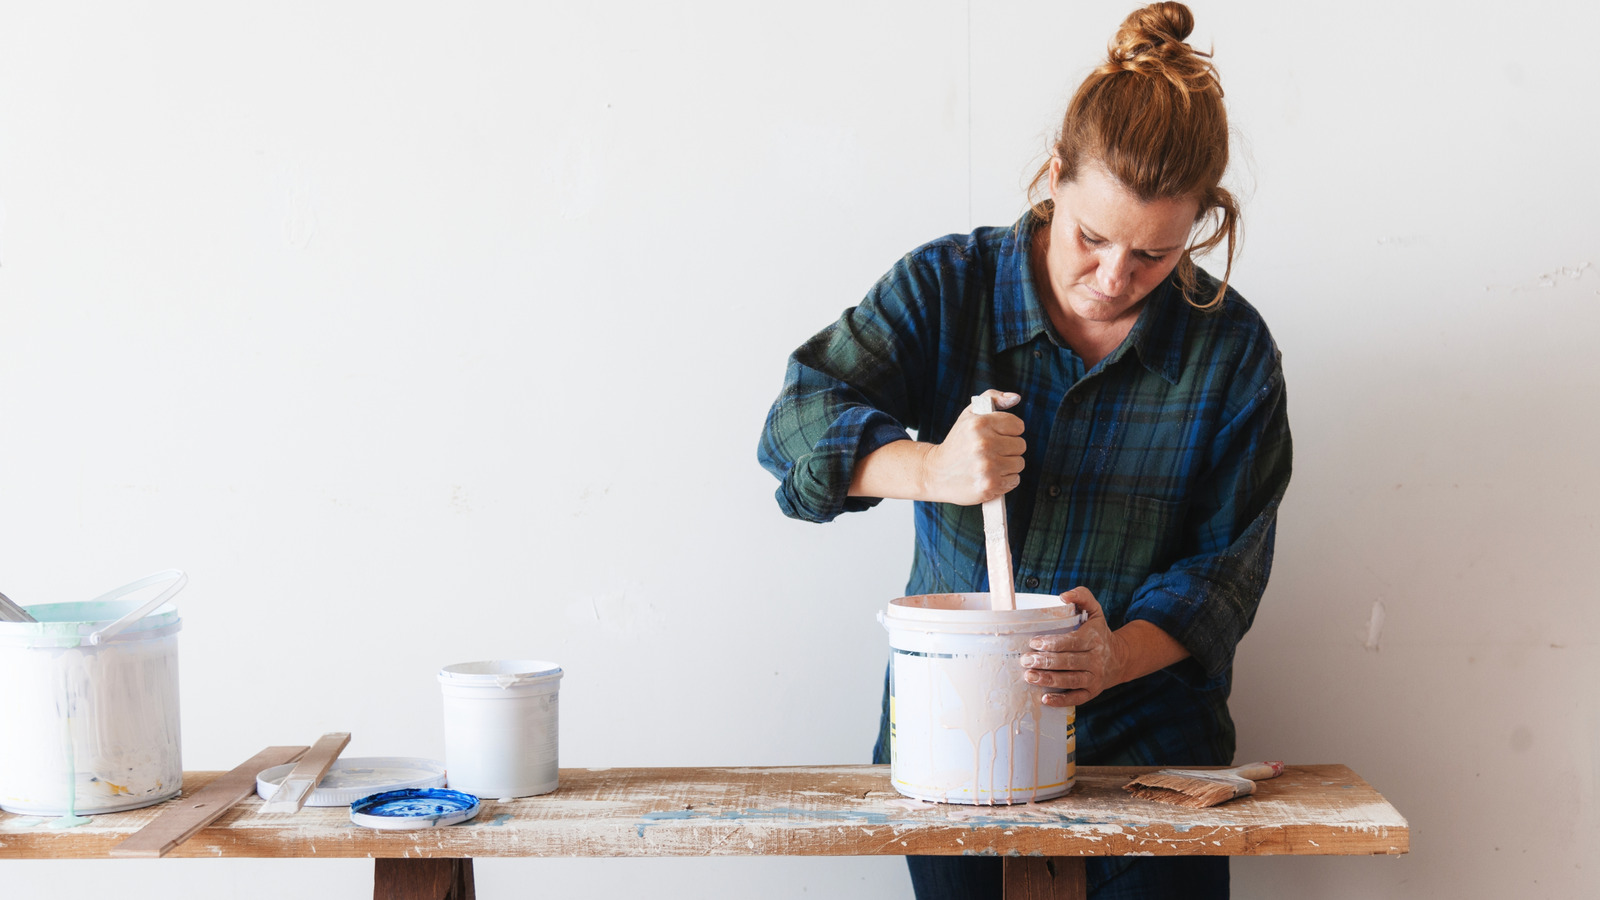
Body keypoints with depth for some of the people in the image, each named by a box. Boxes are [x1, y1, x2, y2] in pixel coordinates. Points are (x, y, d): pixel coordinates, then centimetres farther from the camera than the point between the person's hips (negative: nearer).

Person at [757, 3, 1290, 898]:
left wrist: (1120, 656, -23)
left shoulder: (1231, 347, -4)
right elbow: (799, 419, -11)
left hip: (1147, 732, 0)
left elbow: (1225, 565, -3)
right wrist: (927, 469, -30)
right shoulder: (947, 286, -5)